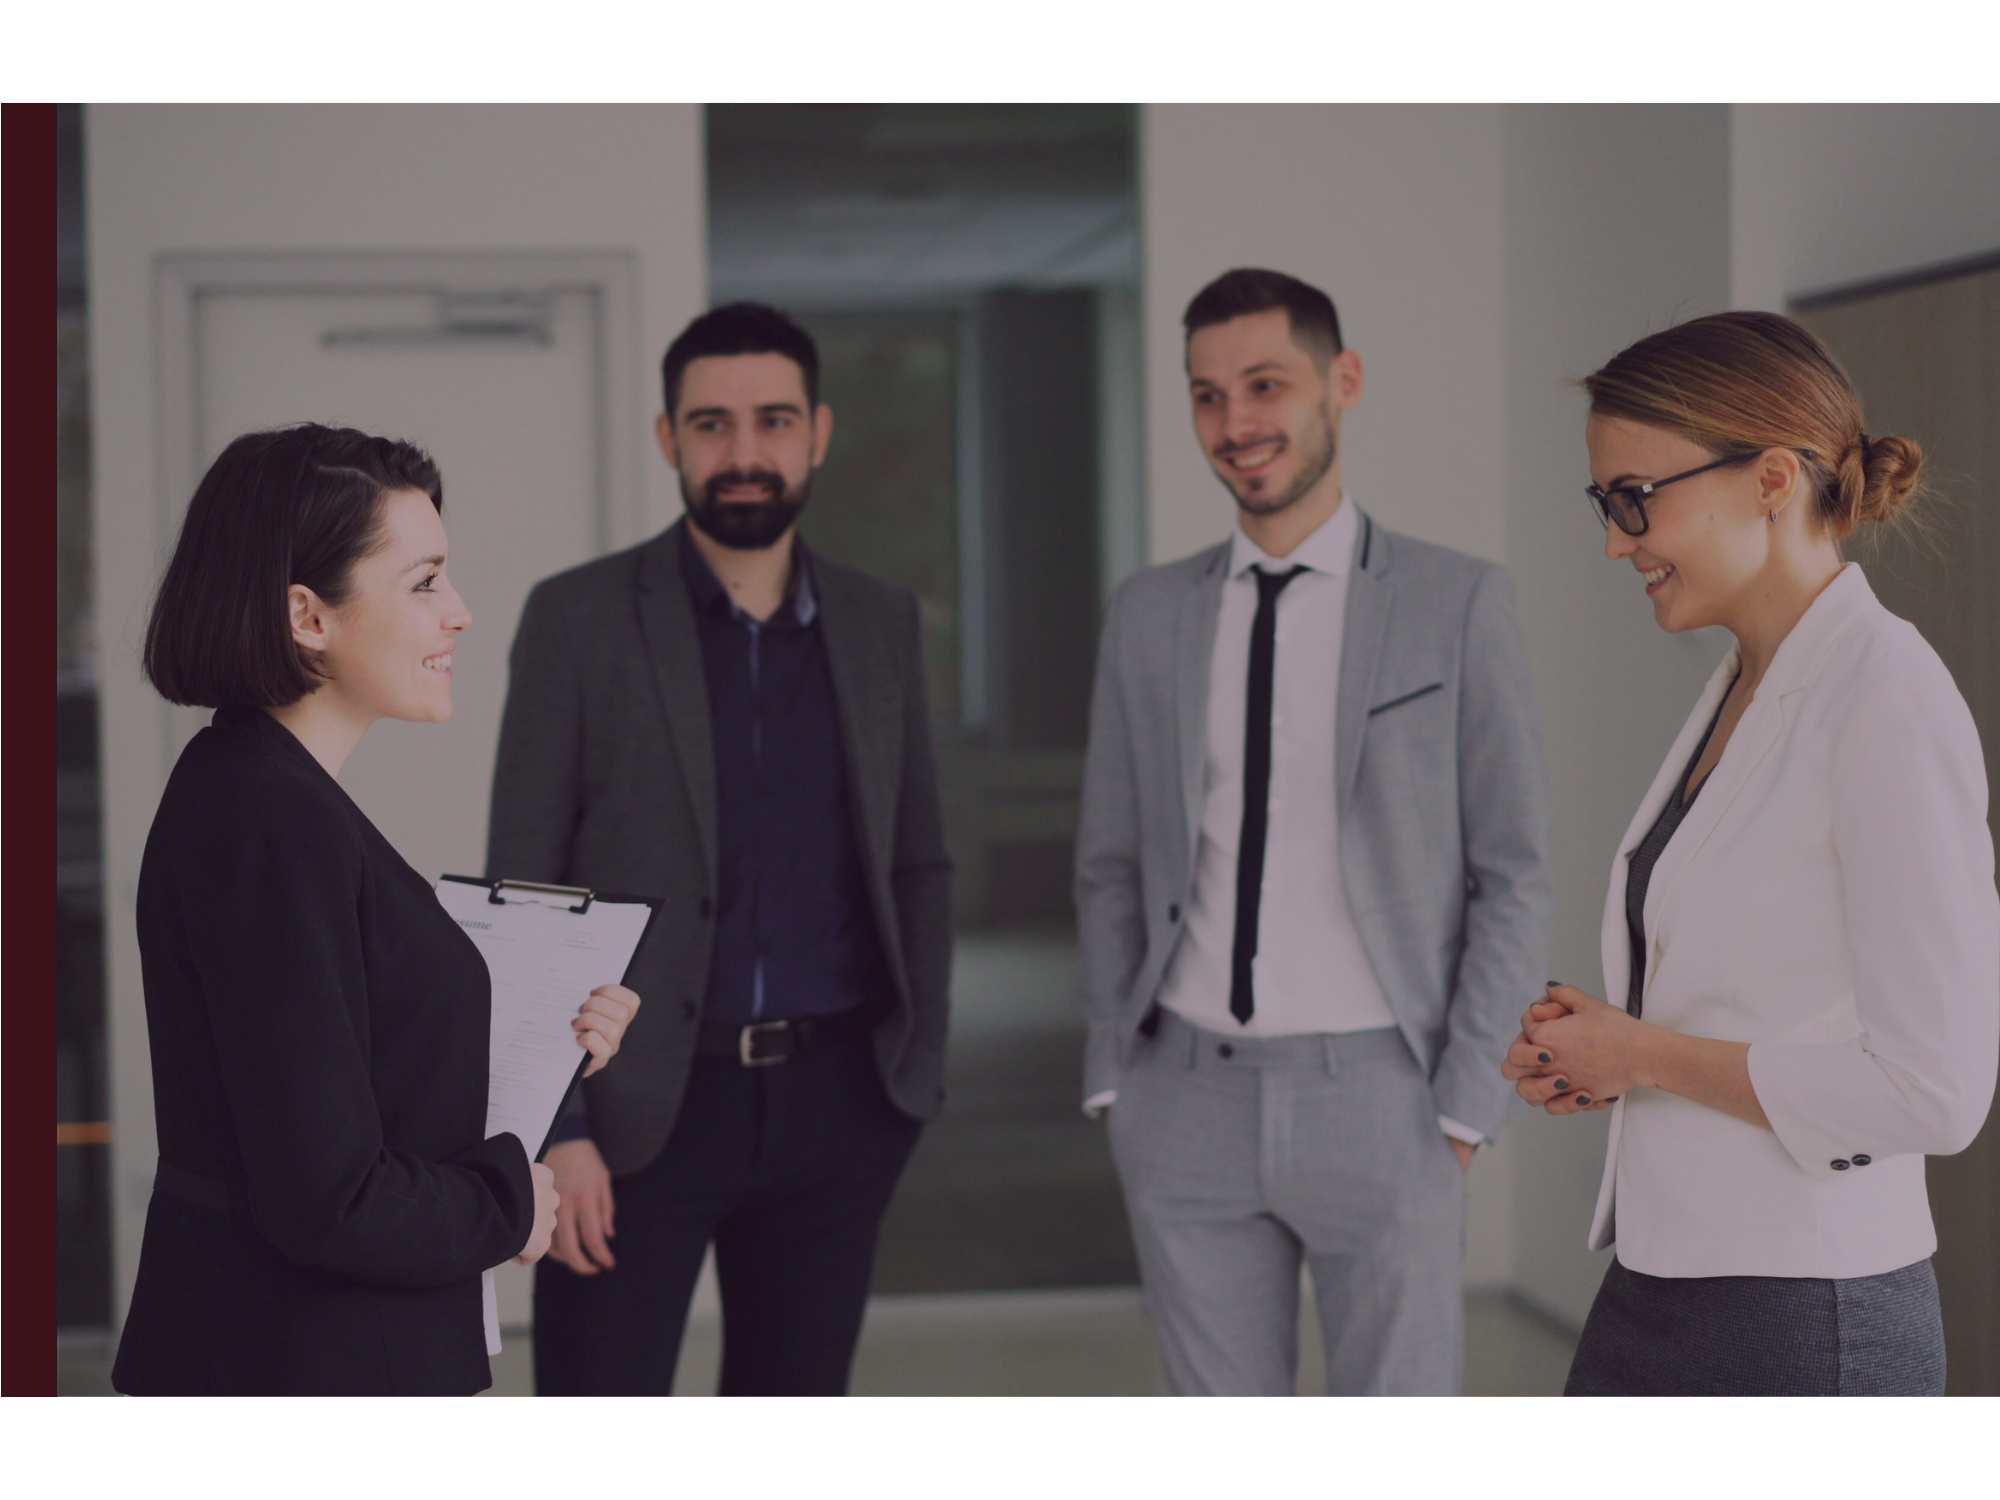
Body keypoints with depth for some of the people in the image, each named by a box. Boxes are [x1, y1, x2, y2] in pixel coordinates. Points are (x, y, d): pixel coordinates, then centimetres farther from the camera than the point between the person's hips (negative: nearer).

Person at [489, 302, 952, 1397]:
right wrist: (553, 1126, -11)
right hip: (643, 1104, -3)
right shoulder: (580, 618, -3)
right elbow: (522, 889, -5)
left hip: (834, 1100, 4)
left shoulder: (880, 623, 9)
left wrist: (921, 1060, 5)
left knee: (800, 1379, 11)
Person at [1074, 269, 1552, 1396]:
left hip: (1376, 1094, -3)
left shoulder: (1457, 604, -3)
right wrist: (1111, 1077, 6)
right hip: (1190, 1095, 3)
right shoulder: (1150, 615, 7)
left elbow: (1513, 874, -3)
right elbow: (1112, 868, 13)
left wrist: (1465, 1103, -7)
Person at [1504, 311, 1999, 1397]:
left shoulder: (1889, 705, -16)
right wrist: (1599, 1051, 2)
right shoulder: (1737, 694, 10)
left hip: (1802, 1324, -8)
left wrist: (1647, 1053, -12)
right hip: (1655, 1297, 8)